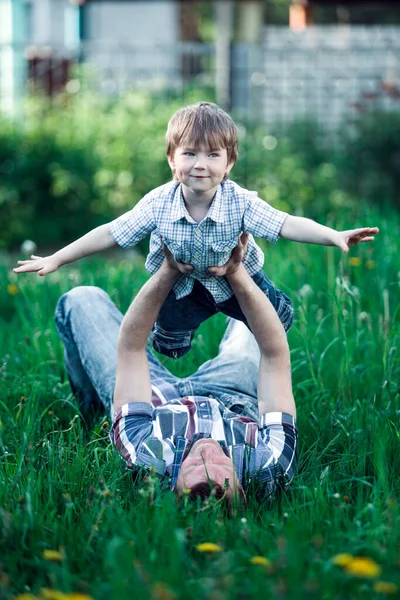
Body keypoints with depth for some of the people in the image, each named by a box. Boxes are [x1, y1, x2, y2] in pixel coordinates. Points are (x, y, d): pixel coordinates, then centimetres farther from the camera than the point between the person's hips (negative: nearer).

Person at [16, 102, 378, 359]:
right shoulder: (158, 205, -27)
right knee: (168, 346, 6)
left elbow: (286, 224, -36)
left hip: (237, 278, 0)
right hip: (182, 286, 0)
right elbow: (111, 234, -21)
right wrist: (56, 260, -21)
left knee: (279, 319, 2)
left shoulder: (240, 202, -29)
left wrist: (334, 236, -52)